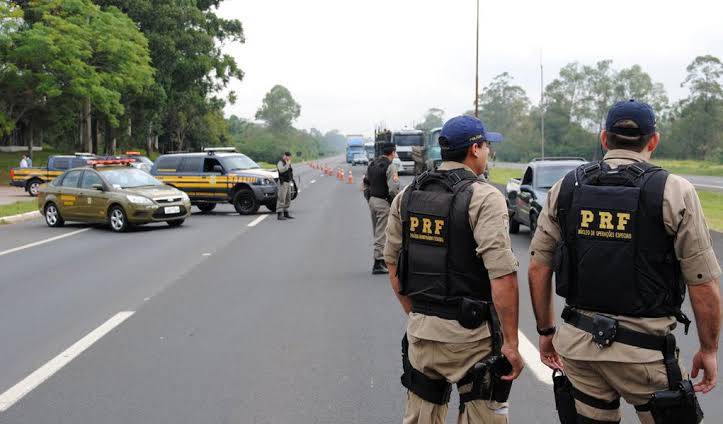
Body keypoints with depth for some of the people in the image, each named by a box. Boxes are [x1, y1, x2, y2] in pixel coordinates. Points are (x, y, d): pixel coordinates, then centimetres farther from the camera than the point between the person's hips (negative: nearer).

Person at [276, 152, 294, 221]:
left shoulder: (288, 164, 15)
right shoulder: (280, 163, -11)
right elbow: (281, 170, -31)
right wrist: (287, 164, -20)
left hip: (288, 183, 9)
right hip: (282, 183, -9)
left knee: (287, 199, 11)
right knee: (281, 199, -12)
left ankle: (286, 214, 18)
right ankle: (279, 215, -14)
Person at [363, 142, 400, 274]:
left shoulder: (372, 165, 11)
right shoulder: (390, 167, -14)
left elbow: (365, 183, 16)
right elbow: (393, 189, -22)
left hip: (372, 200, 8)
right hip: (384, 203, -8)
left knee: (377, 232, 17)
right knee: (382, 233, -2)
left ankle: (381, 259, 26)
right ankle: (378, 264, 0)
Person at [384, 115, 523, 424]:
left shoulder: (407, 196, 5)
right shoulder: (484, 197, -13)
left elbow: (392, 264, 11)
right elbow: (502, 278, -20)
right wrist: (511, 343, -13)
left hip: (419, 329, 6)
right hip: (469, 335, -6)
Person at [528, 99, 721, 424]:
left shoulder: (565, 188, 1)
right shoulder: (674, 192, -8)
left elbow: (538, 269, 4)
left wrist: (546, 330, 14)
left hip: (577, 343, 4)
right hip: (644, 348, -3)